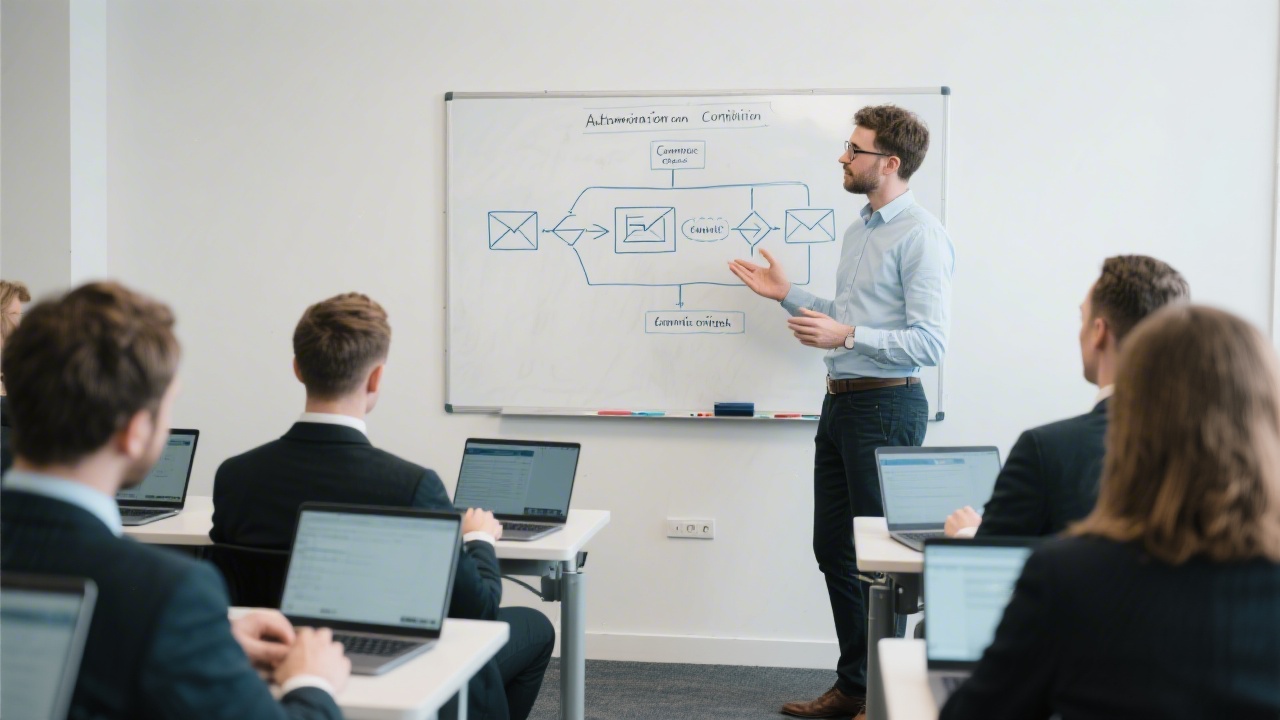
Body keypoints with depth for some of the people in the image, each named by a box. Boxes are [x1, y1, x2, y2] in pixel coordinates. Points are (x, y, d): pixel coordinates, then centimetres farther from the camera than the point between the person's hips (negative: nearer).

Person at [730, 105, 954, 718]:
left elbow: (929, 343, -20)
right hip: (840, 402, 9)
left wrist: (846, 335, -25)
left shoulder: (920, 237, -13)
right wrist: (787, 296, 17)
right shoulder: (858, 231, 17)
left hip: (885, 405, -9)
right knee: (834, 549, 13)